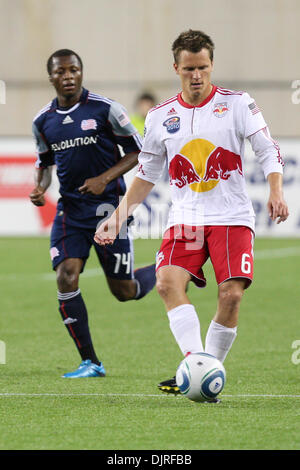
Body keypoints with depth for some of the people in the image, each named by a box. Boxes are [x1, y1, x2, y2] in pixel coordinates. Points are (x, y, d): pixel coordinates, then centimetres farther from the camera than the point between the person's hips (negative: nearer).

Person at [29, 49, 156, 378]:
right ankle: (90, 363, -8)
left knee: (124, 291, 1)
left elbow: (137, 151, -2)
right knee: (66, 277, -16)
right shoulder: (43, 121, 5)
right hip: (70, 210, 3)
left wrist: (105, 178, -15)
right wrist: (40, 189, -1)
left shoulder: (105, 109, -7)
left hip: (108, 205, -3)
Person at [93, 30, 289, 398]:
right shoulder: (160, 117, 10)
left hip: (232, 216, -2)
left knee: (231, 293, -18)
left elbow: (268, 151, 0)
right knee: (168, 282, -23)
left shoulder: (237, 104, 1)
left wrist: (276, 192, -17)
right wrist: (117, 217, 12)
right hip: (185, 218, 2)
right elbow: (146, 174, 19)